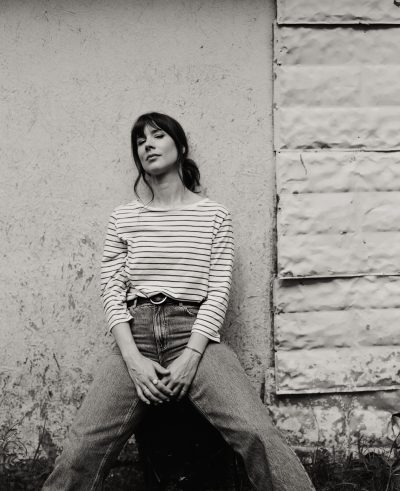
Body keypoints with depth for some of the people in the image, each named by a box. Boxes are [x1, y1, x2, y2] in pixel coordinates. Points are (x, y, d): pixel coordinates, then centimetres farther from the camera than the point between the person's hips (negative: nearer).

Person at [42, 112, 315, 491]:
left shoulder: (214, 214, 9)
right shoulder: (122, 218, 13)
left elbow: (219, 290, 2)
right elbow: (111, 291, 6)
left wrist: (191, 356, -11)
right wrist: (133, 359, -9)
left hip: (194, 333, -1)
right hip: (135, 335, 2)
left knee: (259, 436, -22)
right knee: (80, 452, -14)